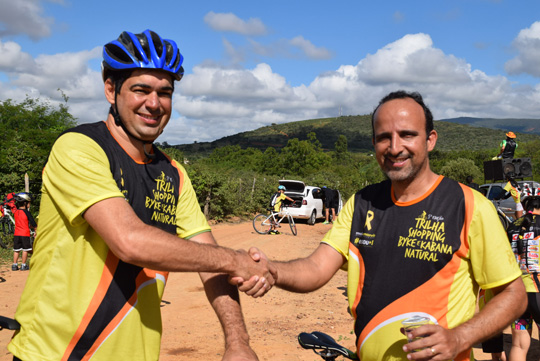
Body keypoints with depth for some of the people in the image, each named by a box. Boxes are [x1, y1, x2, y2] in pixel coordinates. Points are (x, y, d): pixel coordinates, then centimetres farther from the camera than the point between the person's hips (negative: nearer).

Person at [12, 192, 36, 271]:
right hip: (25, 234, -5)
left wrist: (30, 226, 25)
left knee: (16, 250, 11)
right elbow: (33, 223, -8)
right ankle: (23, 265, 6)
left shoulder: (15, 212, 7)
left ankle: (14, 265, 12)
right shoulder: (26, 212, -10)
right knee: (25, 250, 4)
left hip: (16, 234, 5)